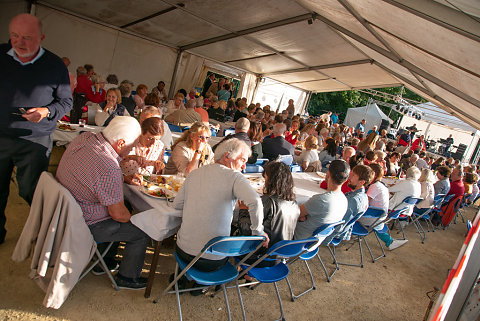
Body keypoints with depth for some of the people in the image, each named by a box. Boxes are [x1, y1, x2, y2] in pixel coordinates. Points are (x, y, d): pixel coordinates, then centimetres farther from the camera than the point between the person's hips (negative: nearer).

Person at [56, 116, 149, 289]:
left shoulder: (85, 137, -8)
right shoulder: (109, 169, -35)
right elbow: (118, 214, -24)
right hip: (86, 226, -9)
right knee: (141, 232, 2)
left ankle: (105, 261, 37)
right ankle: (127, 277, 23)